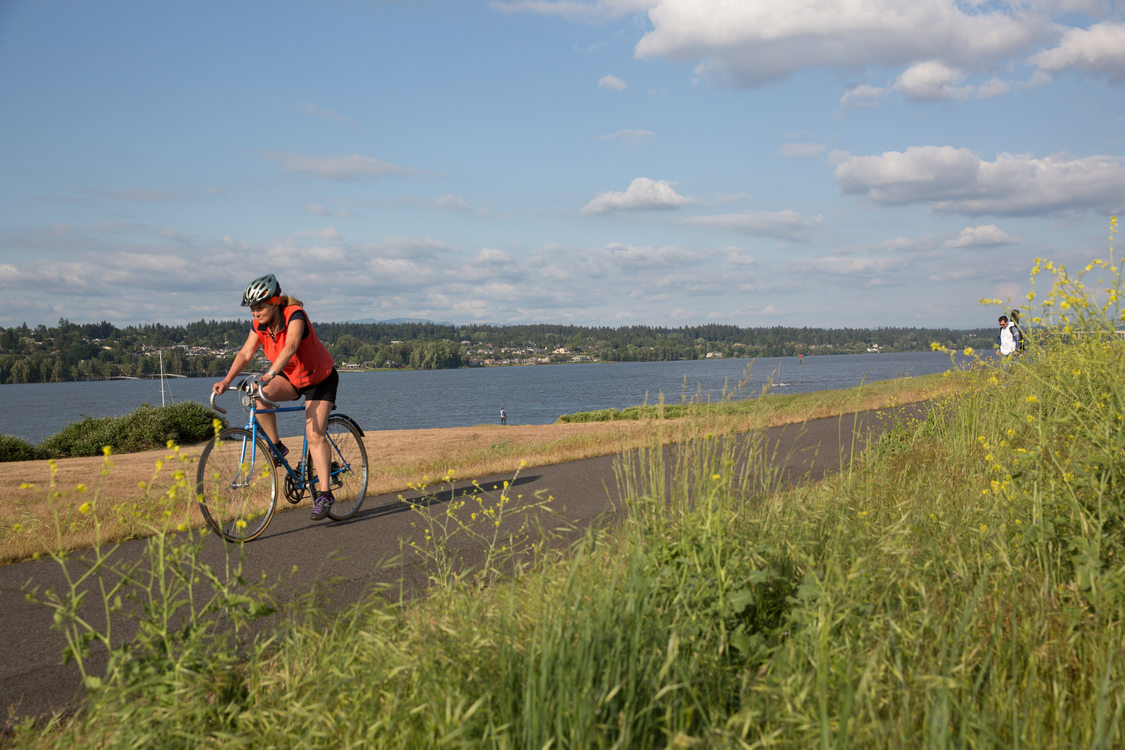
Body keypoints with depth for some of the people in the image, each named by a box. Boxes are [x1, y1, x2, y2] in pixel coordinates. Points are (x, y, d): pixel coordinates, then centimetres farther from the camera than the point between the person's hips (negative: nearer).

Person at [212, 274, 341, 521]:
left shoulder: (295, 315, -29)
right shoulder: (259, 324, -11)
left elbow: (290, 347, -45)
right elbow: (246, 353, -17)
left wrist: (270, 374, -60)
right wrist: (226, 381, -32)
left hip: (320, 379, -5)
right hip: (290, 377, 5)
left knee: (315, 435, -16)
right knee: (260, 395, -26)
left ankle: (324, 494, -10)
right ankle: (276, 447, -8)